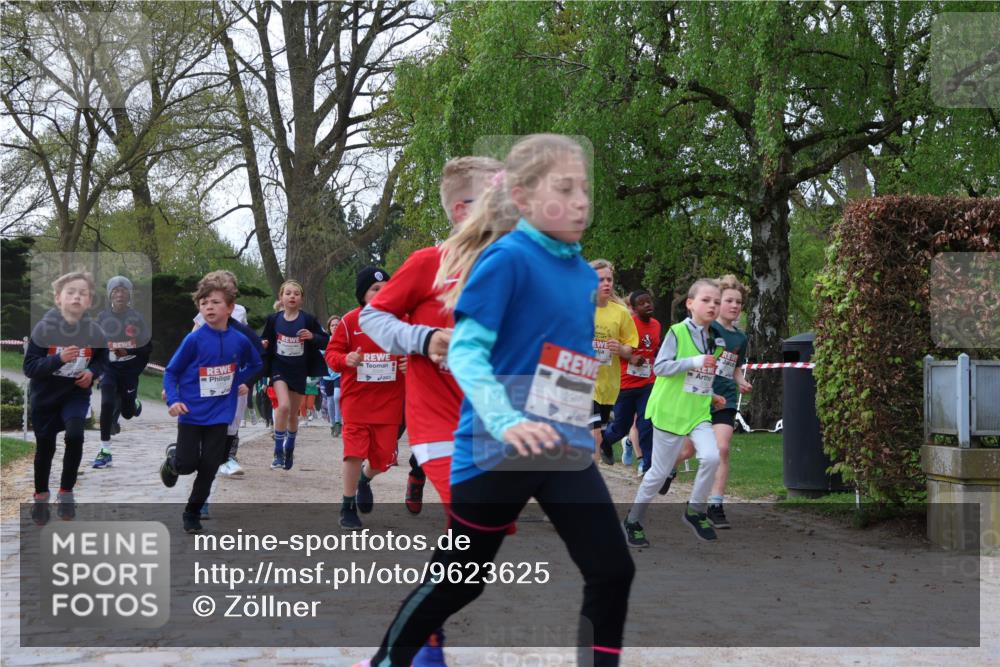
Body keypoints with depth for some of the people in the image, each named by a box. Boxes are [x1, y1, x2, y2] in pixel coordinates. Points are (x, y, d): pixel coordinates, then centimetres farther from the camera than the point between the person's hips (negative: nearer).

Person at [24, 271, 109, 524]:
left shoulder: (95, 332, -10)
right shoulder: (44, 328, -18)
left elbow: (103, 361, 9)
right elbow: (29, 366, -19)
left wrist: (92, 372, -12)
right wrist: (58, 359, -33)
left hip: (77, 394, 1)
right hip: (45, 396, -1)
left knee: (75, 436, -20)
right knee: (45, 447, 9)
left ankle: (66, 492, 2)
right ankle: (41, 496, 33)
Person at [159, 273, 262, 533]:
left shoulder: (239, 341, -3)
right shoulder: (194, 340, -12)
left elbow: (255, 364, 18)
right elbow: (171, 372, -5)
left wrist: (238, 381, 4)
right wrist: (173, 400, -19)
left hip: (219, 415, 3)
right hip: (191, 413, -2)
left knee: (209, 468, 3)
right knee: (187, 464, -2)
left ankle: (192, 513, 21)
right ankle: (172, 458, 34)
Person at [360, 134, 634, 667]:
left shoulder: (584, 273, 9)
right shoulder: (508, 258, -13)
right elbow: (465, 352, -21)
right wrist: (505, 422, -34)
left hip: (566, 450, 6)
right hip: (497, 450, -6)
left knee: (612, 572, -1)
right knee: (458, 580, 8)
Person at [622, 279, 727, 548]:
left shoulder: (716, 341, 9)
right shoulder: (678, 332, -11)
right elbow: (660, 366, -16)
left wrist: (710, 395, 9)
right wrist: (694, 361, -23)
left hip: (699, 412, 5)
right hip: (670, 411, -5)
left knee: (711, 457, -20)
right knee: (659, 472, 3)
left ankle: (695, 510, 1)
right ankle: (633, 519, 24)